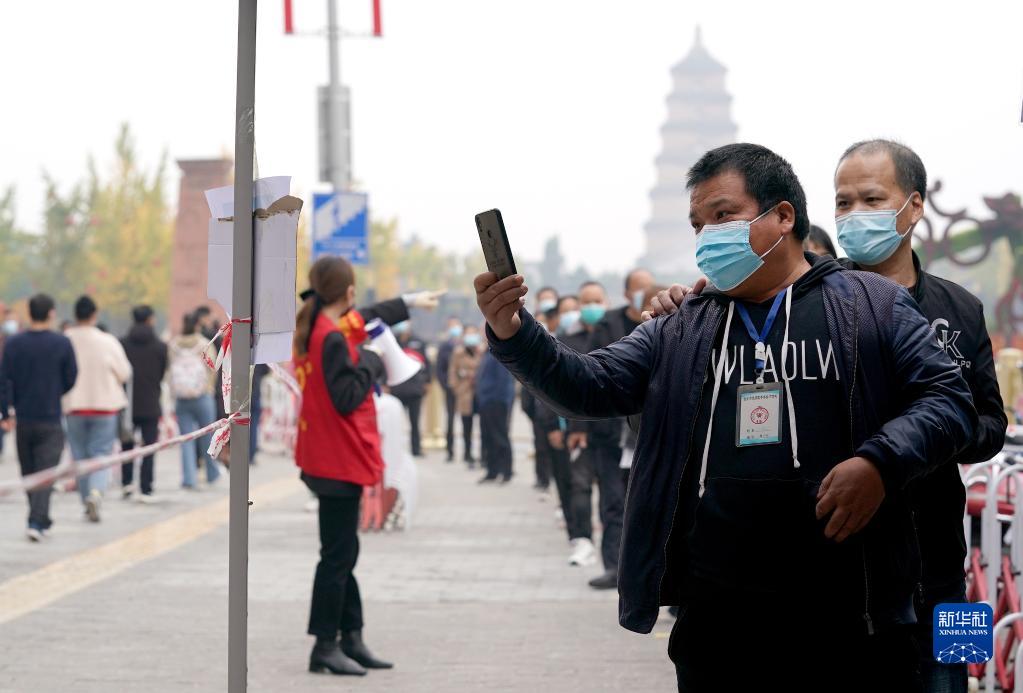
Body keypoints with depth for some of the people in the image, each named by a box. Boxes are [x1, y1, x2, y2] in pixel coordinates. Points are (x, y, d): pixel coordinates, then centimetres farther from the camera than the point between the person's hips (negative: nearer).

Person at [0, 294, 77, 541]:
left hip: (22, 419, 3)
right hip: (50, 419, -3)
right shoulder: (62, 343, -8)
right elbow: (71, 379, -2)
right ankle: (36, 522, -18)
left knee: (29, 474, 16)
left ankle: (42, 522, 25)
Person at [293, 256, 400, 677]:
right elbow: (347, 399, -23)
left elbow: (364, 319, 26)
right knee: (338, 555, -5)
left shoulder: (312, 328, 9)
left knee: (342, 552, 14)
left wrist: (409, 306, 36)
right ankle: (325, 647, -2)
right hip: (340, 461, -10)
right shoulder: (333, 339, -20)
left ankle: (351, 639, 19)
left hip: (324, 458, 10)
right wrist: (370, 362, -11)